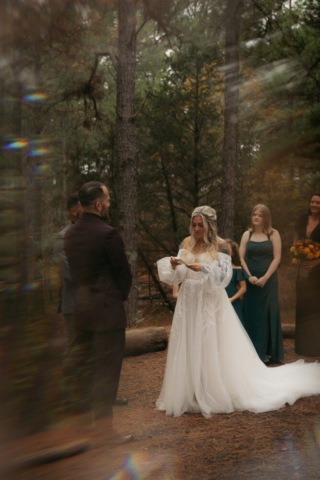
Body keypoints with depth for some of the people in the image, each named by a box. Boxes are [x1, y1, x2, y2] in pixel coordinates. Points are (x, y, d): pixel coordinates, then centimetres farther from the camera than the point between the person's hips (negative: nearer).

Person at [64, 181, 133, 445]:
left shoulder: (70, 233, 6)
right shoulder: (108, 234, -17)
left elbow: (75, 271, 12)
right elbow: (124, 274, -10)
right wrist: (120, 296, 8)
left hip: (80, 310, 8)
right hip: (107, 310, -7)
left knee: (81, 367, 14)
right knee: (107, 371, 0)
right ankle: (107, 430, 7)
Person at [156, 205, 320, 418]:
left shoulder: (219, 246, -5)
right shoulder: (187, 244, 8)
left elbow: (223, 275, -13)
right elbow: (178, 276, 6)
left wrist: (203, 269, -26)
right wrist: (173, 265, -15)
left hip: (210, 304, -4)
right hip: (189, 303, 4)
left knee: (212, 349, 0)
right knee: (189, 350, 6)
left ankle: (215, 394, 11)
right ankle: (190, 395, 16)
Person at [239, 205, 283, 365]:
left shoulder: (273, 234, 1)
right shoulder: (247, 235, 7)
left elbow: (277, 258, -5)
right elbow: (241, 257, 3)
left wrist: (265, 277, -13)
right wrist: (249, 276, -10)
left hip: (268, 279, -2)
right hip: (250, 280, 2)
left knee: (267, 314, 2)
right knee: (251, 314, 3)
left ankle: (268, 353, 10)